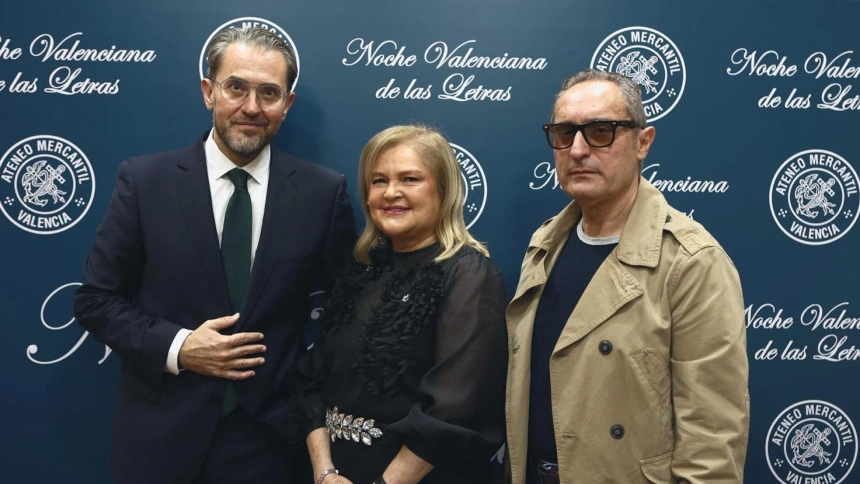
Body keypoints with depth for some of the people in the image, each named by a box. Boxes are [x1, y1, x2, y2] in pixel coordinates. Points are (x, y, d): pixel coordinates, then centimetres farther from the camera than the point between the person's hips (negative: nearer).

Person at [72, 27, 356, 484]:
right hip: (161, 434, 0)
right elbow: (95, 300, -1)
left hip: (269, 435, 0)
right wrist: (177, 348, -14)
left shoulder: (323, 192, -5)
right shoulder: (145, 180, -6)